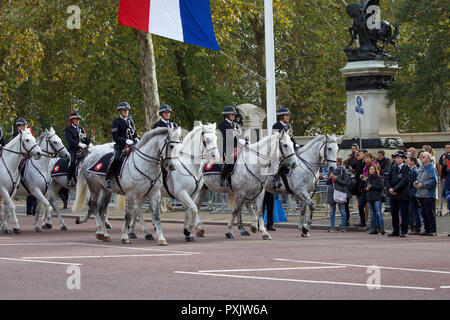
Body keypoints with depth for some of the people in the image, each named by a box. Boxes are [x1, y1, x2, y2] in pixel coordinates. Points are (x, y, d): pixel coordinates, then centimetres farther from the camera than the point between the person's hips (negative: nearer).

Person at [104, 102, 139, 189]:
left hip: (131, 145, 6)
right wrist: (126, 141, -21)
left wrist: (136, 139, 1)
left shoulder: (130, 120, 15)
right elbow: (115, 137, -9)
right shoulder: (116, 121, -3)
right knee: (116, 159, -27)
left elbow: (134, 133, 24)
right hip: (120, 146, -6)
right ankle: (107, 180, -18)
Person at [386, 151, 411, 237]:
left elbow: (404, 181, -14)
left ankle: (404, 231, 4)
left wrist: (395, 189, -17)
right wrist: (389, 188, -9)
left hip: (403, 194, -5)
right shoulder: (393, 168, 11)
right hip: (393, 194, 5)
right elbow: (387, 178, 8)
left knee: (403, 214, -2)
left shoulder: (407, 168, -5)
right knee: (394, 213, 8)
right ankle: (396, 231, 17)